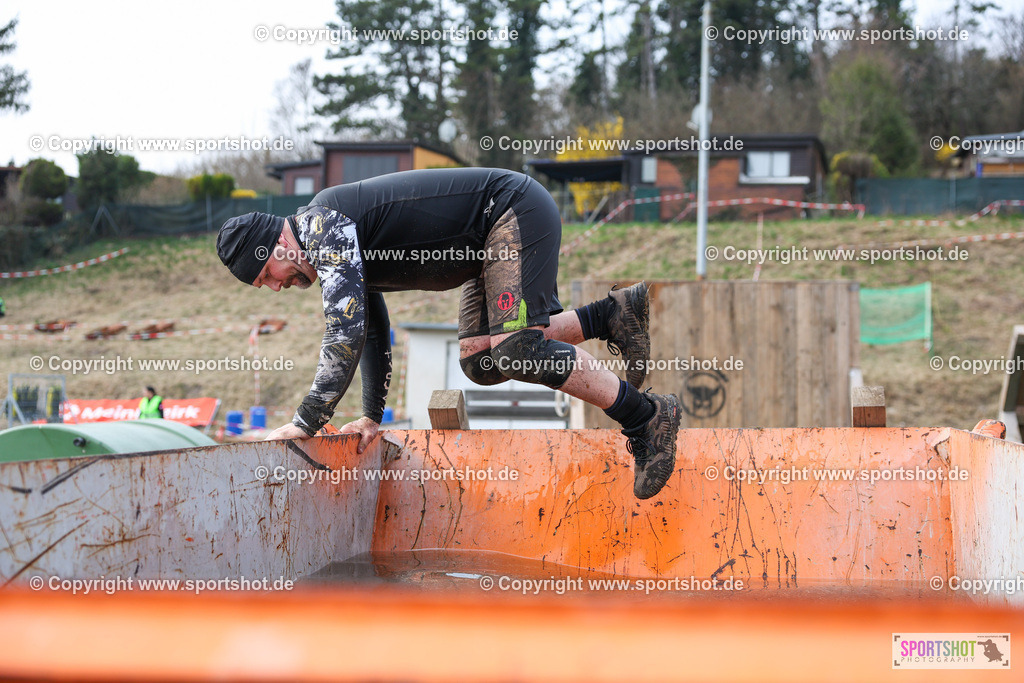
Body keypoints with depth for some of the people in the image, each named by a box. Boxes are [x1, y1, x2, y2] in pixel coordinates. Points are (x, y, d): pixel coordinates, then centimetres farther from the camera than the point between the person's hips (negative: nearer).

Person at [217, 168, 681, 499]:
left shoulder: (322, 224, -17)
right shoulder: (337, 250, 14)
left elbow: (346, 331, -27)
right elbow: (372, 333, 27)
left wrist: (306, 422, -25)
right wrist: (372, 416, 24)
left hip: (516, 211, -10)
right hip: (495, 237, 10)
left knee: (515, 349, -21)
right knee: (480, 362, 3)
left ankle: (645, 417, -12)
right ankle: (612, 314, 9)